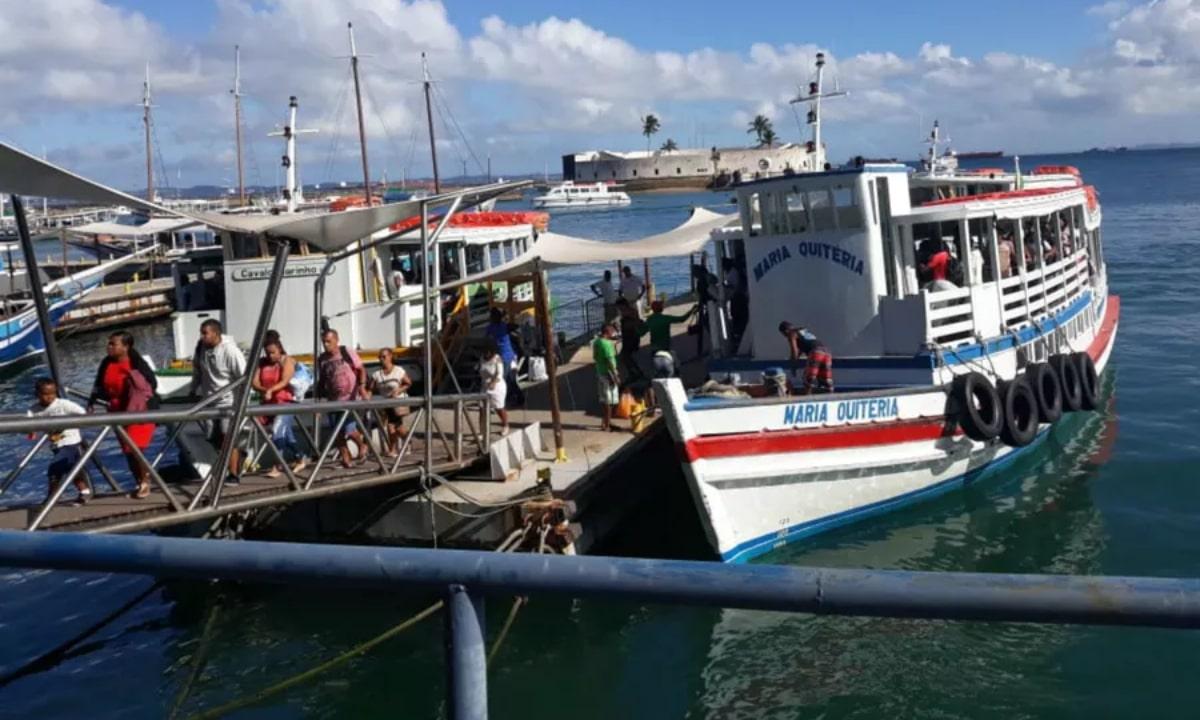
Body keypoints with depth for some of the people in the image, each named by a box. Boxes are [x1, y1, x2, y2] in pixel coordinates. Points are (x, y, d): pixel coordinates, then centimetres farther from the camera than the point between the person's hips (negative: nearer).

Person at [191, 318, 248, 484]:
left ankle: (234, 475, 3)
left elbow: (244, 376, -17)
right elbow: (197, 370, 15)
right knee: (215, 440, 12)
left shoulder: (230, 350, -20)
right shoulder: (201, 347, 0)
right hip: (209, 402, 7)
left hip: (229, 403, -7)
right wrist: (194, 390, 18)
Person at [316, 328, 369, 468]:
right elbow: (320, 382, 10)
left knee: (349, 430, -12)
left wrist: (362, 386, -17)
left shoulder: (347, 353, -7)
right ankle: (346, 458, 17)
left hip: (351, 398, -4)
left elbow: (361, 370, -3)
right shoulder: (321, 360, 3)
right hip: (333, 400, 4)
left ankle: (362, 444, 19)